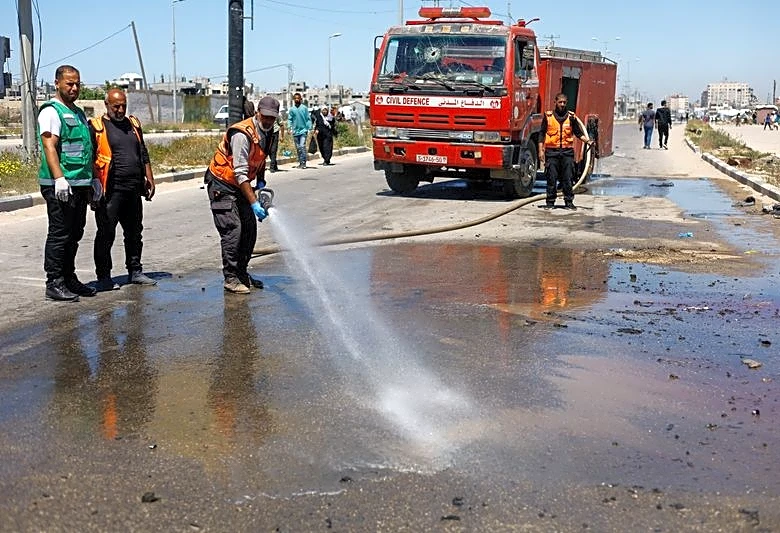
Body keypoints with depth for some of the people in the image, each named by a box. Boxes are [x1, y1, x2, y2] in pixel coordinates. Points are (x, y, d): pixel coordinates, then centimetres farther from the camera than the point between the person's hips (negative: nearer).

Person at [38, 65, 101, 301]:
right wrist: (59, 178, -27)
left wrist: (94, 179, 24)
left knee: (74, 235, 13)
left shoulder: (79, 113, 21)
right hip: (61, 186, -9)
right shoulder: (51, 111, -7)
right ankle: (54, 284, -2)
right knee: (59, 235, -6)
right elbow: (49, 146, -17)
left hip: (81, 184, 9)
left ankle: (69, 279, 22)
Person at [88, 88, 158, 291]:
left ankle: (135, 271, 25)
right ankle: (103, 277, 5)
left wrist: (149, 179, 15)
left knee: (134, 232, 14)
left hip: (133, 190, 6)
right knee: (106, 234, -2)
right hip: (110, 191, -6)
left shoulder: (133, 124, 16)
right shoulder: (96, 126, -3)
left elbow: (143, 154, 21)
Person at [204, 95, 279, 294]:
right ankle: (230, 278, -7)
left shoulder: (267, 133, 3)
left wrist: (261, 181, 6)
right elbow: (240, 173, -29)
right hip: (221, 186, -9)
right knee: (232, 230, -14)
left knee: (250, 229, 7)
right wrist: (254, 203, -32)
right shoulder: (242, 134, -26)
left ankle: (242, 273, 18)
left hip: (239, 187, 9)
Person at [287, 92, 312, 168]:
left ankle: (303, 162, -11)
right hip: (295, 131, 3)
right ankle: (300, 162, 19)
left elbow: (308, 119, -1)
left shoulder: (304, 108, -1)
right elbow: (289, 119, 6)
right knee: (298, 148, 9)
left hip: (303, 130, -3)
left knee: (302, 146, -14)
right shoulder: (292, 109, 5)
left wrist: (309, 128, -7)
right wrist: (289, 127, -7)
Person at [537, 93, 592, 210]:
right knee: (551, 178, 1)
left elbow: (579, 133, 13)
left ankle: (569, 201, 8)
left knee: (567, 178, 1)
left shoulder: (571, 117, 8)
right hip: (551, 151, -1)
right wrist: (541, 151, 0)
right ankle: (550, 202, 9)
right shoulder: (548, 116, 5)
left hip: (567, 152, 1)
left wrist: (588, 141, -3)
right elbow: (542, 135, 6)